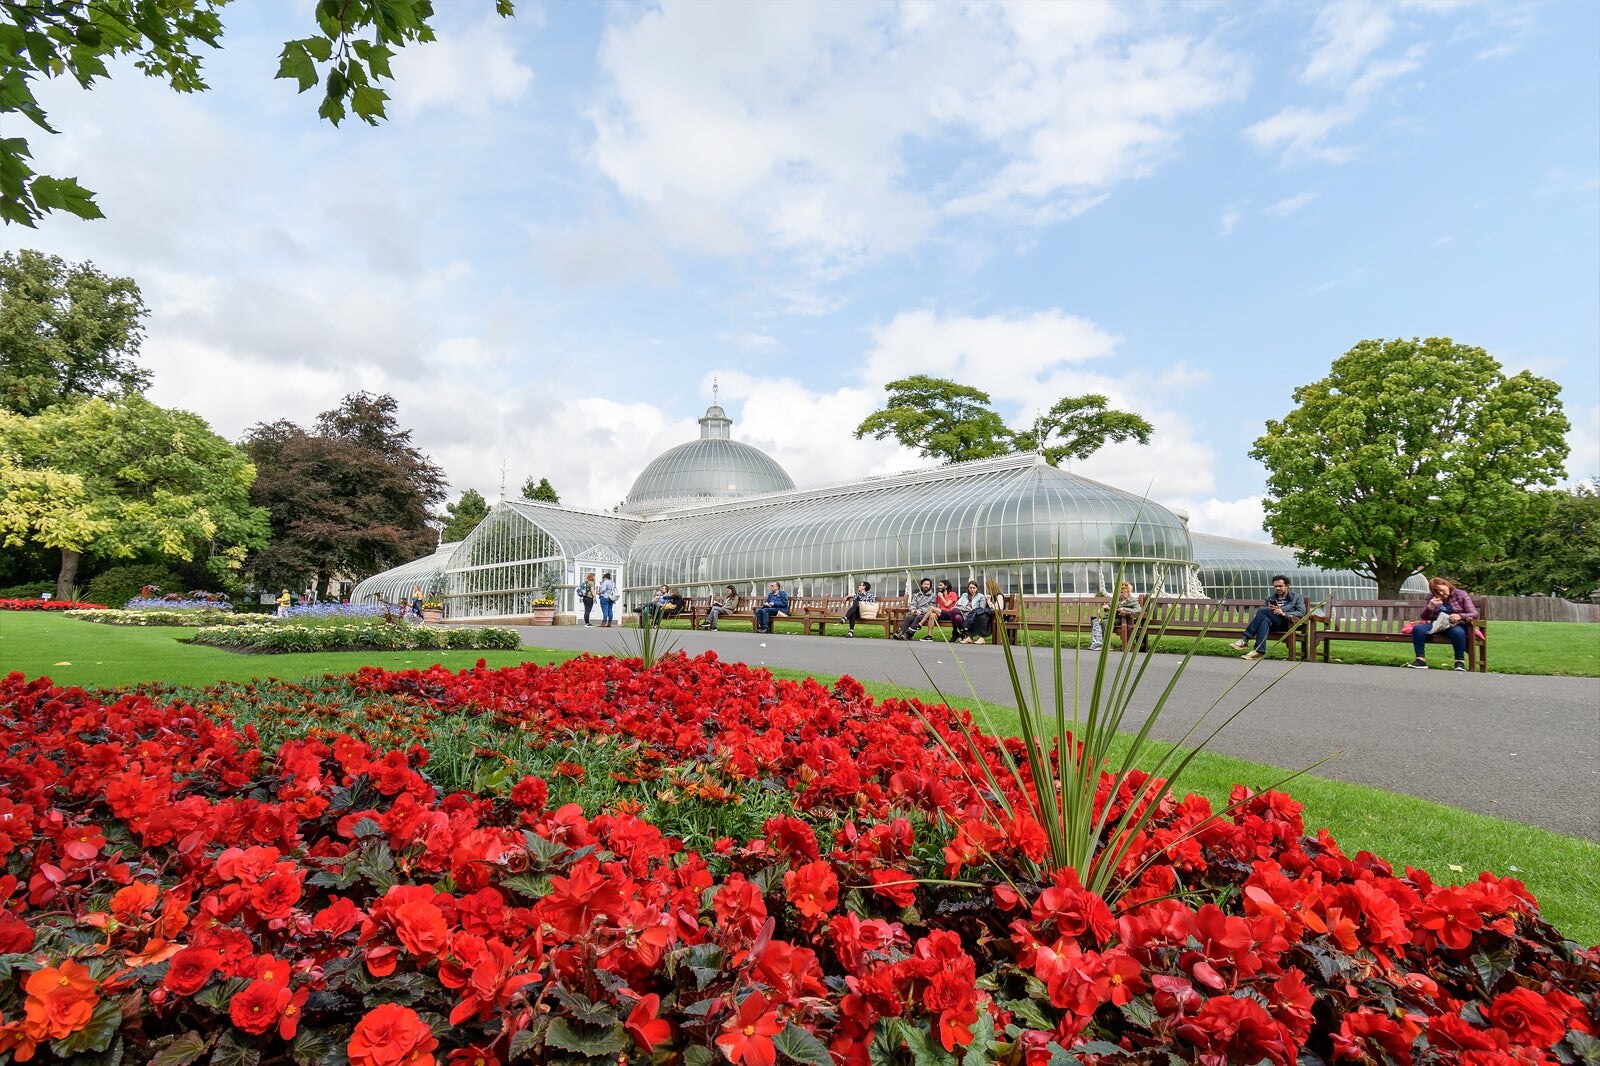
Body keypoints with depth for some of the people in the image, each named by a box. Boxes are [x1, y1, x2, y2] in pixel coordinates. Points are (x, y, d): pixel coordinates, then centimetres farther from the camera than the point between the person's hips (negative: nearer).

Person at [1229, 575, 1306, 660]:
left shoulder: (1297, 597, 18)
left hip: (1286, 623, -4)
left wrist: (1284, 613, -13)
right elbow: (1259, 610, 14)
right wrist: (1269, 610, -8)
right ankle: (1259, 651, -47)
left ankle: (1245, 639, -37)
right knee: (1265, 620, -35)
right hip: (1272, 625, 4)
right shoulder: (1269, 599, 28)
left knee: (1263, 611, -30)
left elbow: (1301, 612, 1)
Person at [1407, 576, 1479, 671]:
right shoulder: (1432, 598, 11)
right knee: (1417, 628, -29)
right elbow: (1424, 617, 7)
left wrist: (1460, 616, -25)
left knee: (1457, 632, -41)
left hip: (1456, 625, -3)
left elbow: (1474, 614, -3)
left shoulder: (1461, 595, 3)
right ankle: (1420, 660, -29)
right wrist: (1430, 607, -15)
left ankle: (1460, 661, -25)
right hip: (1436, 625, 3)